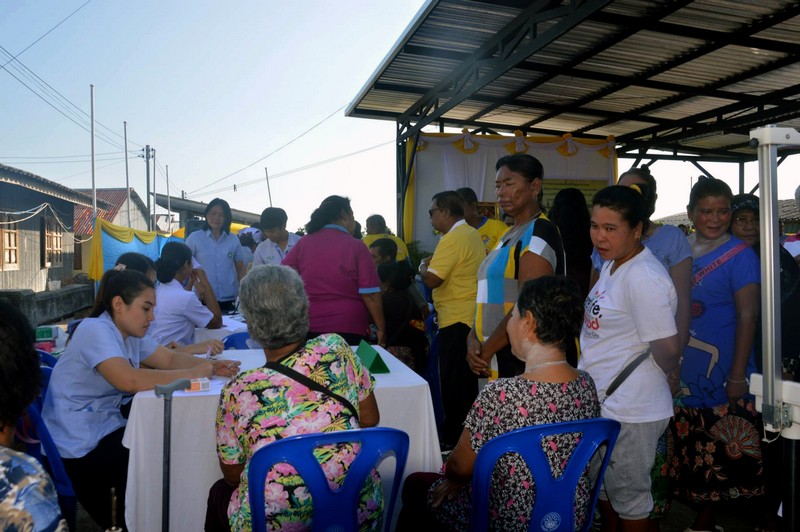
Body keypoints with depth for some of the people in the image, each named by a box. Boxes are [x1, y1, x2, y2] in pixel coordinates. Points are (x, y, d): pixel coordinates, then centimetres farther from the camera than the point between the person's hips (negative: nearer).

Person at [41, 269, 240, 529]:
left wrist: (211, 366, -11)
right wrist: (192, 373, -29)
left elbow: (169, 358, 8)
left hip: (106, 425, 9)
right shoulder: (96, 330, -23)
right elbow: (129, 380, -37)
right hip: (76, 447, -9)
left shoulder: (130, 332, 6)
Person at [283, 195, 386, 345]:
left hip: (309, 327, 3)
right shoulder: (356, 246, -6)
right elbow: (370, 294, -9)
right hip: (349, 327, -3)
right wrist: (381, 328, -1)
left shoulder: (303, 242, 2)